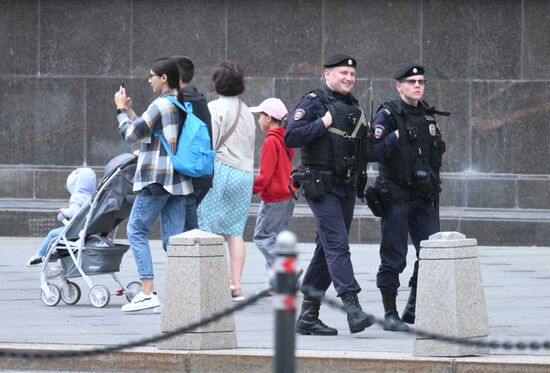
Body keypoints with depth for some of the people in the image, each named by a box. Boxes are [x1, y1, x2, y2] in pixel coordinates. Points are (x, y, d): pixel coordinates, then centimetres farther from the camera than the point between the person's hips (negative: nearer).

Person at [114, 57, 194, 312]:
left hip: (156, 180, -8)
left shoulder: (161, 105, -12)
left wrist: (121, 109, 6)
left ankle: (148, 291, -9)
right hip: (178, 180, 8)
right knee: (173, 237, 6)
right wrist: (129, 112, 25)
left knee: (136, 231, -1)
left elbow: (131, 134, -8)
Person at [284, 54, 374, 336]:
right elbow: (291, 137, -17)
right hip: (321, 186, -8)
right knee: (337, 246, -16)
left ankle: (307, 316, 15)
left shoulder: (354, 107, 17)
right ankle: (353, 309, -25)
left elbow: (362, 148, 28)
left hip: (347, 188, 8)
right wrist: (322, 124, -18)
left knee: (327, 250, 9)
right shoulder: (313, 103, -7)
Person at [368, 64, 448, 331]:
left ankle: (415, 310, 14)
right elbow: (374, 152, -17)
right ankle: (390, 314, 4)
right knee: (393, 257, -3)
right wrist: (395, 137, -24)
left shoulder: (428, 116, 14)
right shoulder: (387, 115, -7)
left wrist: (437, 143, 10)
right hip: (396, 196, -6)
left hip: (424, 198, 6)